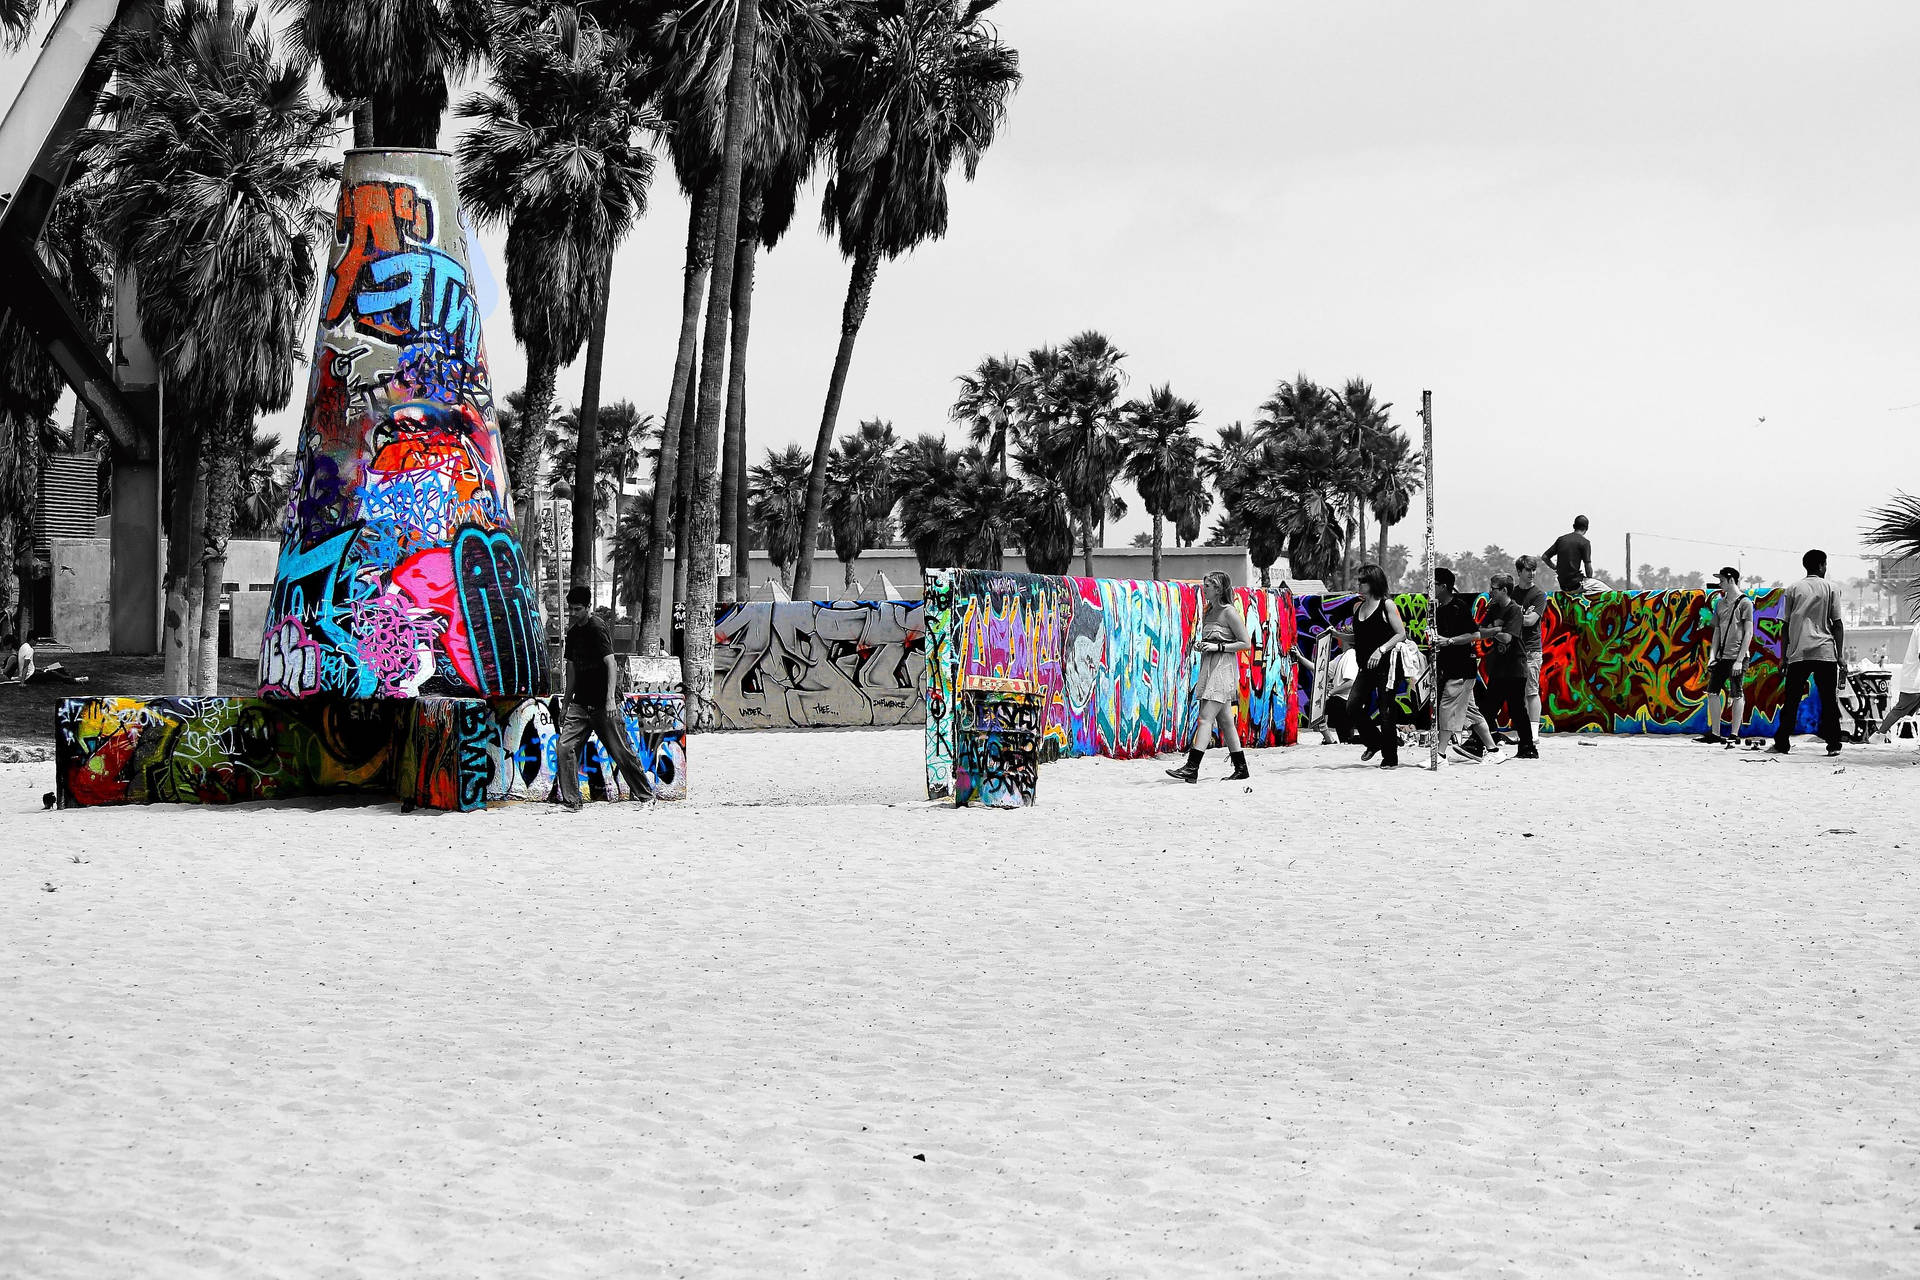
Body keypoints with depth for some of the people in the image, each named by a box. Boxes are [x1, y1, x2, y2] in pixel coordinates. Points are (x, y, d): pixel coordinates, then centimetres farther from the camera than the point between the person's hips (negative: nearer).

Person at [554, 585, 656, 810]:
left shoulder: (597, 629, -11)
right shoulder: (573, 633, 13)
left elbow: (611, 663, -19)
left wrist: (611, 698, -29)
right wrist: (566, 705, 21)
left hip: (603, 705, -7)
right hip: (580, 704, 7)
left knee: (622, 752, -1)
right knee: (565, 747, -8)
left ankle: (645, 795, 14)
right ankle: (571, 801, -4)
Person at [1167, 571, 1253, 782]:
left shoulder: (1229, 612, -10)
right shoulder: (1208, 612, 15)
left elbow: (1246, 644, -12)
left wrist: (1217, 647, -17)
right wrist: (1203, 646, 8)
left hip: (1224, 667, -9)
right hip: (1209, 666, 9)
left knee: (1206, 717, -15)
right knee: (1224, 720, 11)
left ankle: (1192, 768, -21)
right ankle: (1241, 768, 17)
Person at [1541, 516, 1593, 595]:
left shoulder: (1561, 539, 9)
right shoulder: (1584, 542, -8)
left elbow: (1544, 557, 11)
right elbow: (1588, 567, -10)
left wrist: (1555, 568, 23)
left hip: (1562, 585, 7)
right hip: (1576, 585, -7)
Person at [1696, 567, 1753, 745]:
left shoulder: (1745, 603, -6)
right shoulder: (1721, 604, 15)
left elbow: (1748, 633, -9)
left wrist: (1739, 660, -14)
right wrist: (1712, 656, 7)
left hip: (1736, 656, -7)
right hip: (1722, 656, 7)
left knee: (1737, 695, -3)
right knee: (1712, 692, 7)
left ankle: (1734, 735, 2)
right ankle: (1714, 733, 14)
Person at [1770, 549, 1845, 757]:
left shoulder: (1793, 589, 7)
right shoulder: (1830, 588, 4)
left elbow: (1785, 625, 5)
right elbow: (1837, 624, 2)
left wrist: (1783, 655, 10)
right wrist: (1840, 656, 4)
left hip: (1799, 653, 1)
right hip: (1825, 652, -1)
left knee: (1791, 700, 4)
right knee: (1829, 700, 4)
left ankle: (1782, 743, 0)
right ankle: (1833, 745, 1)